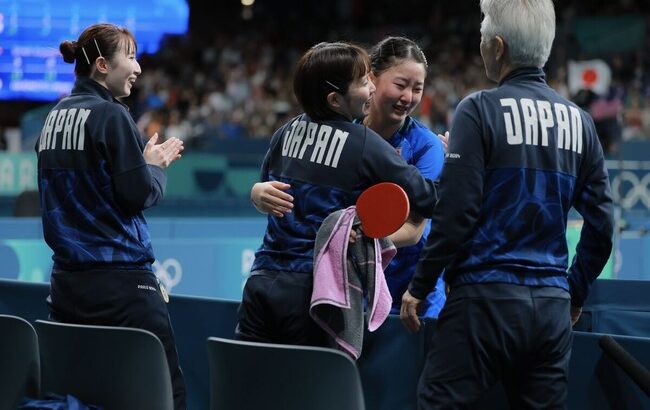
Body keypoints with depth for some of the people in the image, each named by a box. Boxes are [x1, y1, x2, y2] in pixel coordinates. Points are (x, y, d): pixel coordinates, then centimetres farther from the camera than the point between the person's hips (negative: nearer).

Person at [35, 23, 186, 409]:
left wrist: (143, 162, 16)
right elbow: (139, 195, -13)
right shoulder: (111, 115, -12)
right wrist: (157, 166, 6)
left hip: (67, 278, 8)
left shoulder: (55, 117, 11)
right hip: (120, 280, -8)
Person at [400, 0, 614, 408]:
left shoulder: (480, 110, -6)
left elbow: (455, 213, -11)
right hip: (553, 306, 5)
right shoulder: (580, 120, 10)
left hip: (486, 298, -5)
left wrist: (418, 288, -1)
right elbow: (602, 224, 11)